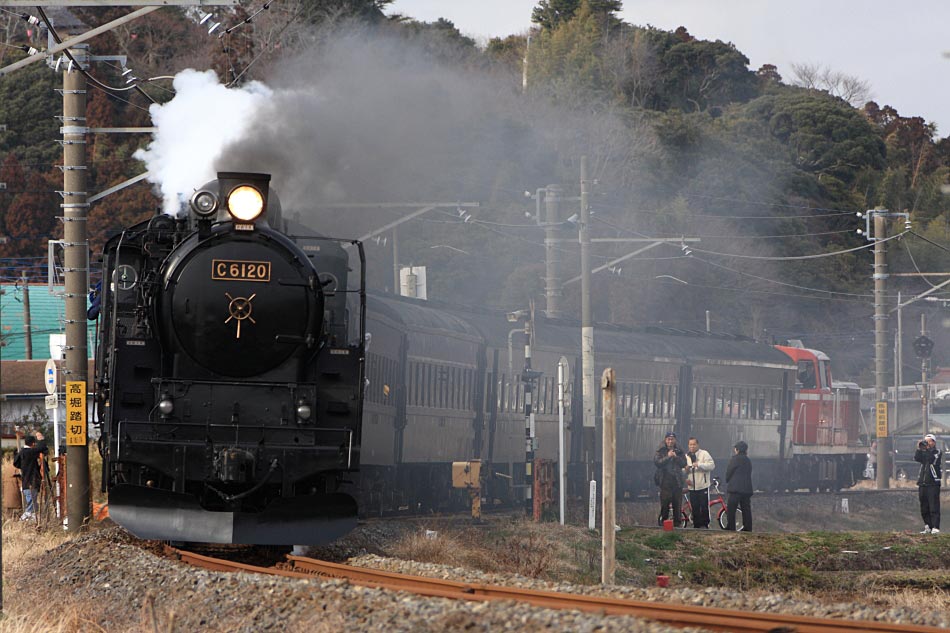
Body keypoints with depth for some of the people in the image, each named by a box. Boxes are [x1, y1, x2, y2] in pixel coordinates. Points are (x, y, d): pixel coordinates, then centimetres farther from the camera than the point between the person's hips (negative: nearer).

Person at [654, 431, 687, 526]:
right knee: (664, 503, -7)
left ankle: (677, 522, 8)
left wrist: (676, 457, -11)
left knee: (677, 504, 2)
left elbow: (684, 463, 4)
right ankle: (663, 521, -2)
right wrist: (667, 457, -17)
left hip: (677, 481, 3)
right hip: (665, 481, -3)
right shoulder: (660, 451, 5)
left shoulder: (679, 451, 13)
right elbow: (657, 462, -8)